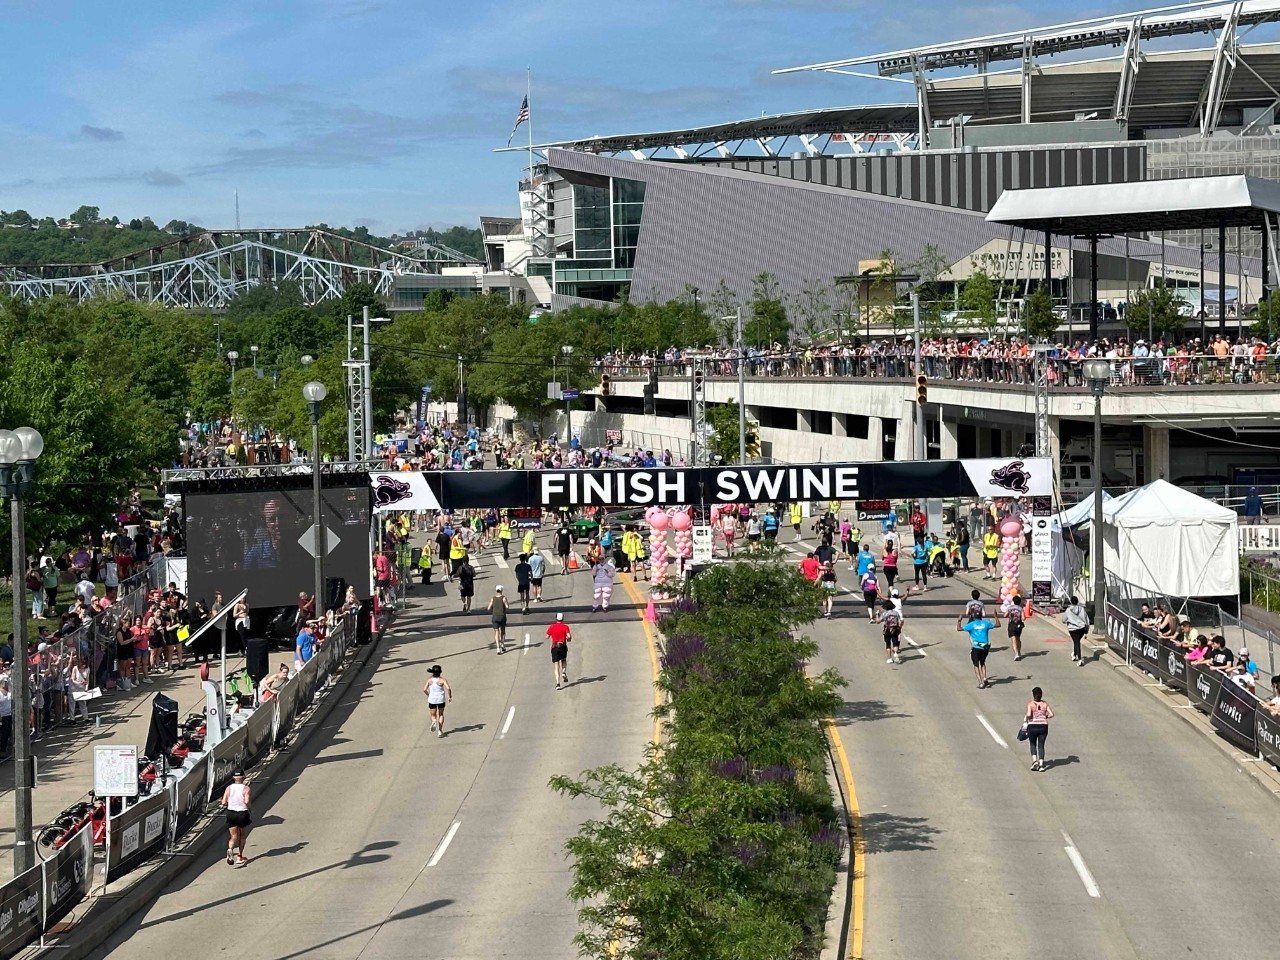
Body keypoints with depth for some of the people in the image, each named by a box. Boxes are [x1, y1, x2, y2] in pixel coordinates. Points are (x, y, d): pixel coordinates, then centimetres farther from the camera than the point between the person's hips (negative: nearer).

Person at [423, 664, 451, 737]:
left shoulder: (429, 680, -5)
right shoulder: (442, 680, -11)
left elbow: (424, 689, -9)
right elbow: (448, 688, -22)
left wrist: (428, 695, 10)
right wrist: (450, 697, -8)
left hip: (432, 700, 0)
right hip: (441, 700, 0)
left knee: (433, 715, 14)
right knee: (441, 715, 20)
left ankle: (434, 721, -22)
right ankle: (440, 730, 10)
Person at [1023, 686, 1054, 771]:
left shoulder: (1030, 704, -8)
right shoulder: (1045, 704, 1)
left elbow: (1028, 714, -21)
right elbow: (1051, 714, -6)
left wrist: (1026, 719, -1)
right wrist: (1045, 717, 11)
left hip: (1032, 726, -2)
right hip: (1043, 726, 2)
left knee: (1032, 744, 18)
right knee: (1041, 745, 9)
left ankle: (1034, 760, 0)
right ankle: (1041, 764, -1)